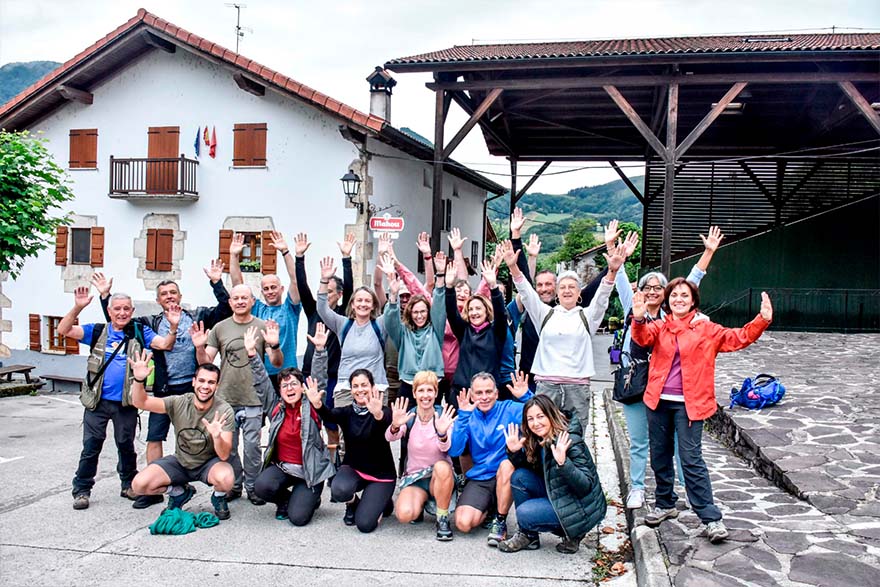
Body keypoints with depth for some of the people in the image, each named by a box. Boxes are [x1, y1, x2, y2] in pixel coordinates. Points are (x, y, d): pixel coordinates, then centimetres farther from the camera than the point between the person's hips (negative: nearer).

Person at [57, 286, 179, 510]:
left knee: (126, 445, 14)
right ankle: (82, 490, 17)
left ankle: (129, 485, 28)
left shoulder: (139, 332, 3)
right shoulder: (97, 332, 3)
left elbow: (165, 345, -8)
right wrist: (77, 307, -21)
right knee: (91, 446, 5)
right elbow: (64, 330, -6)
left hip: (126, 403, 0)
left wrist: (173, 327, -27)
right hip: (97, 401, 0)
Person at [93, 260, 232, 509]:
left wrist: (216, 282, -12)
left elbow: (225, 310, -5)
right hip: (164, 390, 2)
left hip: (192, 388, -2)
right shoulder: (152, 323, 9)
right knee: (154, 438, 1)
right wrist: (105, 296, 4)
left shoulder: (197, 317, 4)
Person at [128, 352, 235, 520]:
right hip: (180, 462, 3)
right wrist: (138, 380, -39)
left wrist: (217, 436, -46)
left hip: (209, 463, -3)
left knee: (226, 479, -36)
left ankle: (218, 498, 3)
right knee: (139, 485, -17)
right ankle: (180, 492, 12)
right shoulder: (179, 403, -13)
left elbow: (224, 455, -25)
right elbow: (140, 402, -20)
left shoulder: (224, 411, -20)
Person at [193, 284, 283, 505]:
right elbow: (206, 361, 8)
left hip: (253, 398, -2)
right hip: (225, 398, 2)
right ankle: (234, 485, 24)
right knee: (228, 446, 9)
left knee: (252, 446, 0)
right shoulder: (220, 328, 8)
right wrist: (199, 347, -12)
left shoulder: (262, 327, 2)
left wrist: (275, 345, -20)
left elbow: (277, 363, 0)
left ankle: (252, 486, 15)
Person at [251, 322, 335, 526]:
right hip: (281, 467, 3)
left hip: (310, 470, -3)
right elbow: (261, 382, 0)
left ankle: (309, 498, 22)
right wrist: (252, 352, -10)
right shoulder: (276, 408, 4)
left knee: (298, 517, -16)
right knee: (262, 486, -28)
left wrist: (319, 349, -24)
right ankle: (285, 500, 8)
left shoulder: (311, 406, -3)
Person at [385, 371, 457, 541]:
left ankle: (443, 519, -15)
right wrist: (395, 426, -46)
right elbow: (389, 438, -23)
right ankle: (420, 501, 10)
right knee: (404, 514, -27)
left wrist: (442, 433, -47)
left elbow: (446, 448, -25)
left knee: (441, 466, -36)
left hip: (440, 477, -1)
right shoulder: (408, 417, -5)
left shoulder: (443, 417, -8)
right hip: (414, 477, 1)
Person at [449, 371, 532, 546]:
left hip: (507, 476, -2)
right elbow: (454, 451, -10)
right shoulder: (468, 417, 3)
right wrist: (463, 417, -17)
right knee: (463, 523, -20)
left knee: (506, 465, -37)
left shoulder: (510, 409, -2)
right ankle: (488, 510, 16)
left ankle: (500, 521, -15)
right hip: (479, 479, 2)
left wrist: (526, 397, -27)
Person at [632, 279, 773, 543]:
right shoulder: (659, 327, 5)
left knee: (691, 459, -7)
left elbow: (737, 338, -3)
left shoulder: (706, 329, 2)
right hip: (658, 401, 3)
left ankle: (711, 517, 1)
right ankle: (664, 504, 33)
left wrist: (762, 320, -18)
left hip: (689, 404, -3)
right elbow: (643, 337, -15)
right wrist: (639, 319, -37)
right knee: (659, 455, 14)